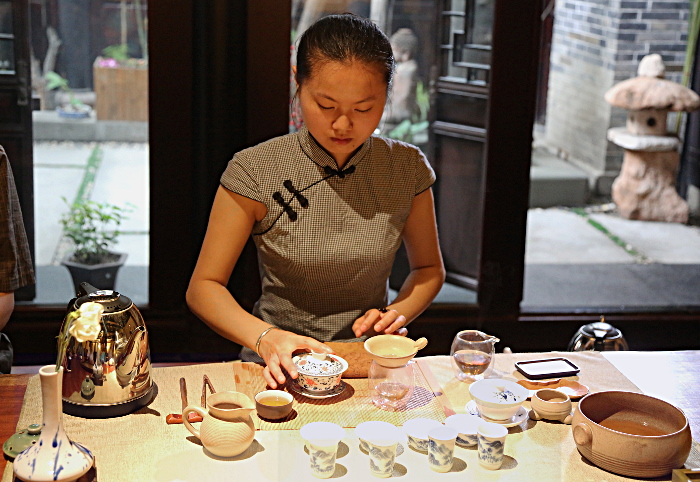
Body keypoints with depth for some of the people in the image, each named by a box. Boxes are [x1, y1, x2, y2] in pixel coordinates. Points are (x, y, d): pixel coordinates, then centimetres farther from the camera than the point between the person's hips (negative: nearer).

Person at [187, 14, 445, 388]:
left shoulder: (407, 170, -1)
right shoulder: (255, 171, -9)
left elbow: (429, 267, 14)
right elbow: (203, 287, -7)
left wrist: (397, 314, -7)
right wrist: (265, 338, -24)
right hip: (282, 369, -2)